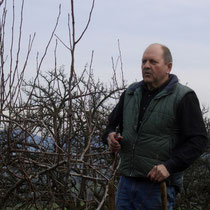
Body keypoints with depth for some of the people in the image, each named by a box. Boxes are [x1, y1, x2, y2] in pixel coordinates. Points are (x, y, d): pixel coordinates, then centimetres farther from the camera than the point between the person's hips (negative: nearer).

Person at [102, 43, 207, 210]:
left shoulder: (183, 97, -6)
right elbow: (112, 124, 23)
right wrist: (111, 137, -2)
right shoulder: (131, 93, 13)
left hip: (159, 186, -5)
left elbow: (199, 140, -11)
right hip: (126, 183, 6)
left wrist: (169, 166, -21)